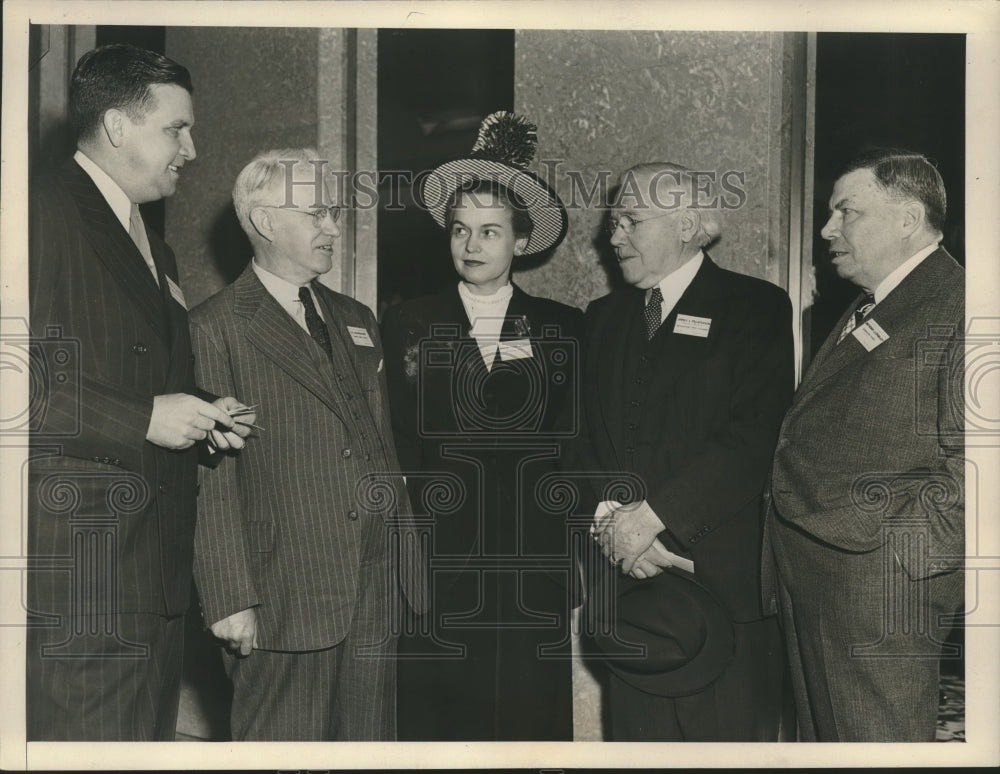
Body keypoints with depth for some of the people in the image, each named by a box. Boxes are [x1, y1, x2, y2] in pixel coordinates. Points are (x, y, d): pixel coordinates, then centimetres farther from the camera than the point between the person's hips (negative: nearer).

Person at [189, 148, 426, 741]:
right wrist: (230, 599, -14)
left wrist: (410, 571, 14)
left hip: (376, 602, 6)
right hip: (285, 603, -6)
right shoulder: (216, 329, -4)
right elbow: (212, 479, -9)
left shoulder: (358, 321, 18)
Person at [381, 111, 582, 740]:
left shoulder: (565, 329, 8)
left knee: (531, 723, 2)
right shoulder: (408, 325, 7)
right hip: (434, 571, 0)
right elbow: (392, 446, 6)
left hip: (533, 577, 1)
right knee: (431, 724, 0)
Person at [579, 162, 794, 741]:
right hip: (626, 577, 4)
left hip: (724, 579, -4)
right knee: (639, 735, 7)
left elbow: (753, 438, -12)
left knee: (730, 739, 0)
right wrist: (610, 518, -8)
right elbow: (585, 436, 10)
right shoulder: (604, 317, 17)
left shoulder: (757, 308, 0)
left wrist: (653, 515, -16)